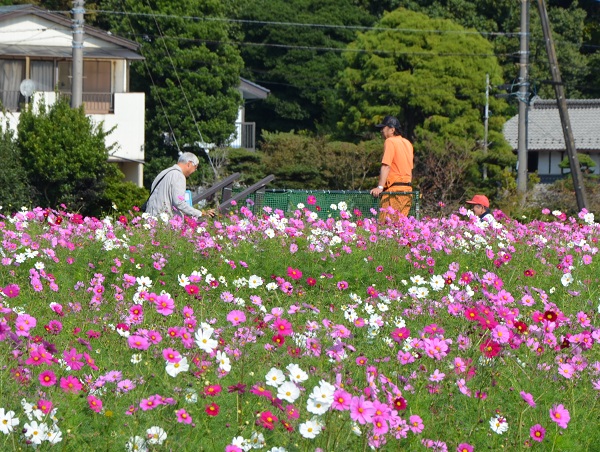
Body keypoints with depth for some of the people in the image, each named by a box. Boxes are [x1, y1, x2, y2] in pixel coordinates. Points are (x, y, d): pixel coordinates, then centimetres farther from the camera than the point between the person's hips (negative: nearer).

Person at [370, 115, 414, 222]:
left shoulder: (390, 141, -8)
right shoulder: (407, 143, 18)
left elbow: (386, 166, -17)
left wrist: (380, 187, -22)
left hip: (394, 189, -9)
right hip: (407, 188, 9)